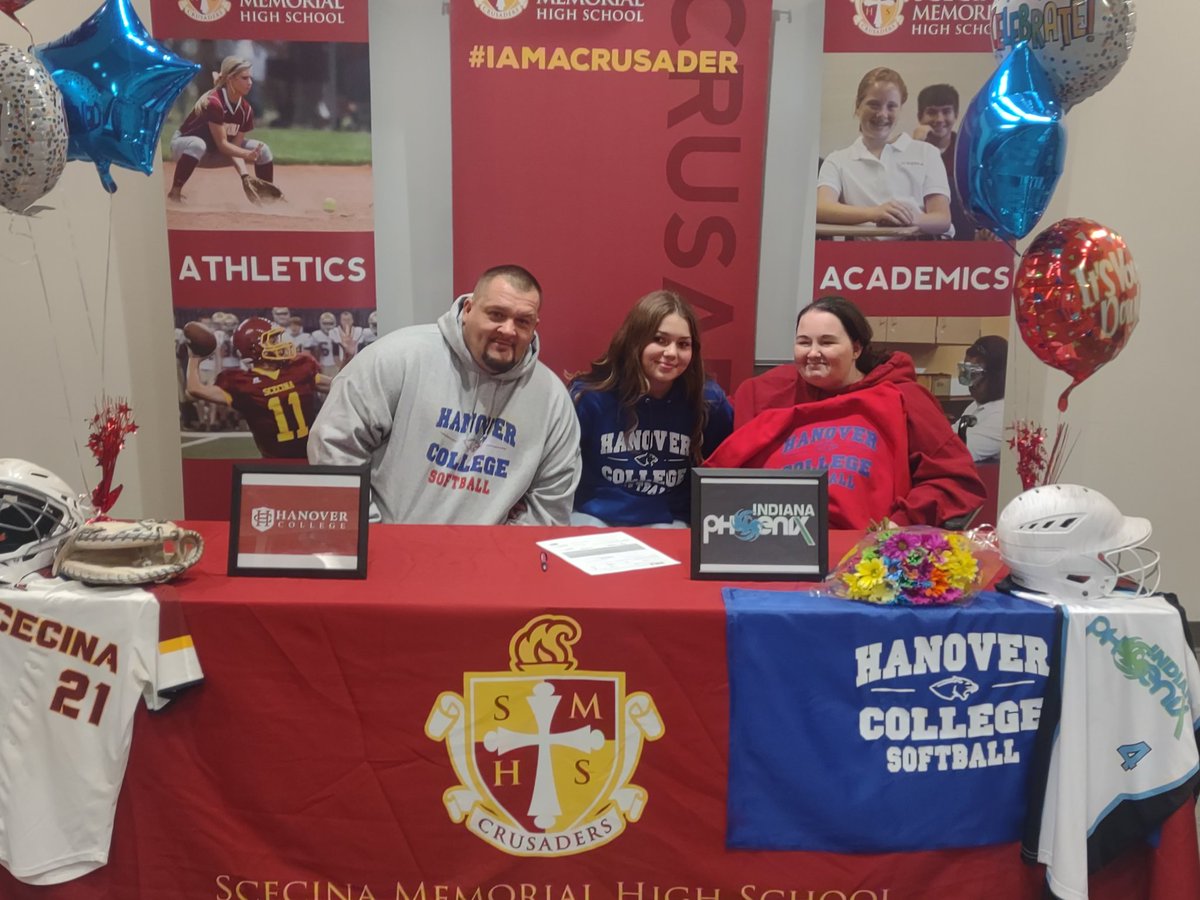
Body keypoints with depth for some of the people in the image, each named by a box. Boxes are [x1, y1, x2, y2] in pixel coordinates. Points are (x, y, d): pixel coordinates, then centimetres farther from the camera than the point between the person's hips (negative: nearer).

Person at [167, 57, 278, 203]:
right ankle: (175, 192, -29)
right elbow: (222, 145, -31)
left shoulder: (246, 109, -9)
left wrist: (245, 175, -27)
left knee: (262, 149, -4)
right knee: (197, 144, -43)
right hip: (183, 145, -7)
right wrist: (248, 155, -44)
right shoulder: (214, 103, -30)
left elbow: (234, 146, -12)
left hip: (212, 155, 7)